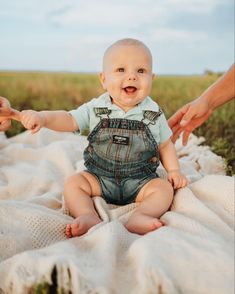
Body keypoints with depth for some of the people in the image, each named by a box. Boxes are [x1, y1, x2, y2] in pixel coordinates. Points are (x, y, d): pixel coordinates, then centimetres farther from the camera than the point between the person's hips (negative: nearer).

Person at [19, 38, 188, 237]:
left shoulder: (154, 114, -3)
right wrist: (42, 117, -25)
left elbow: (165, 145, 8)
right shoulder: (96, 109, -3)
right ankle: (89, 217, -31)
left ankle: (140, 216, -38)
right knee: (73, 183, -16)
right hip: (99, 177, 1)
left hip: (140, 182, -1)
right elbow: (69, 119, -6)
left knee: (164, 188, -22)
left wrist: (174, 170, -6)